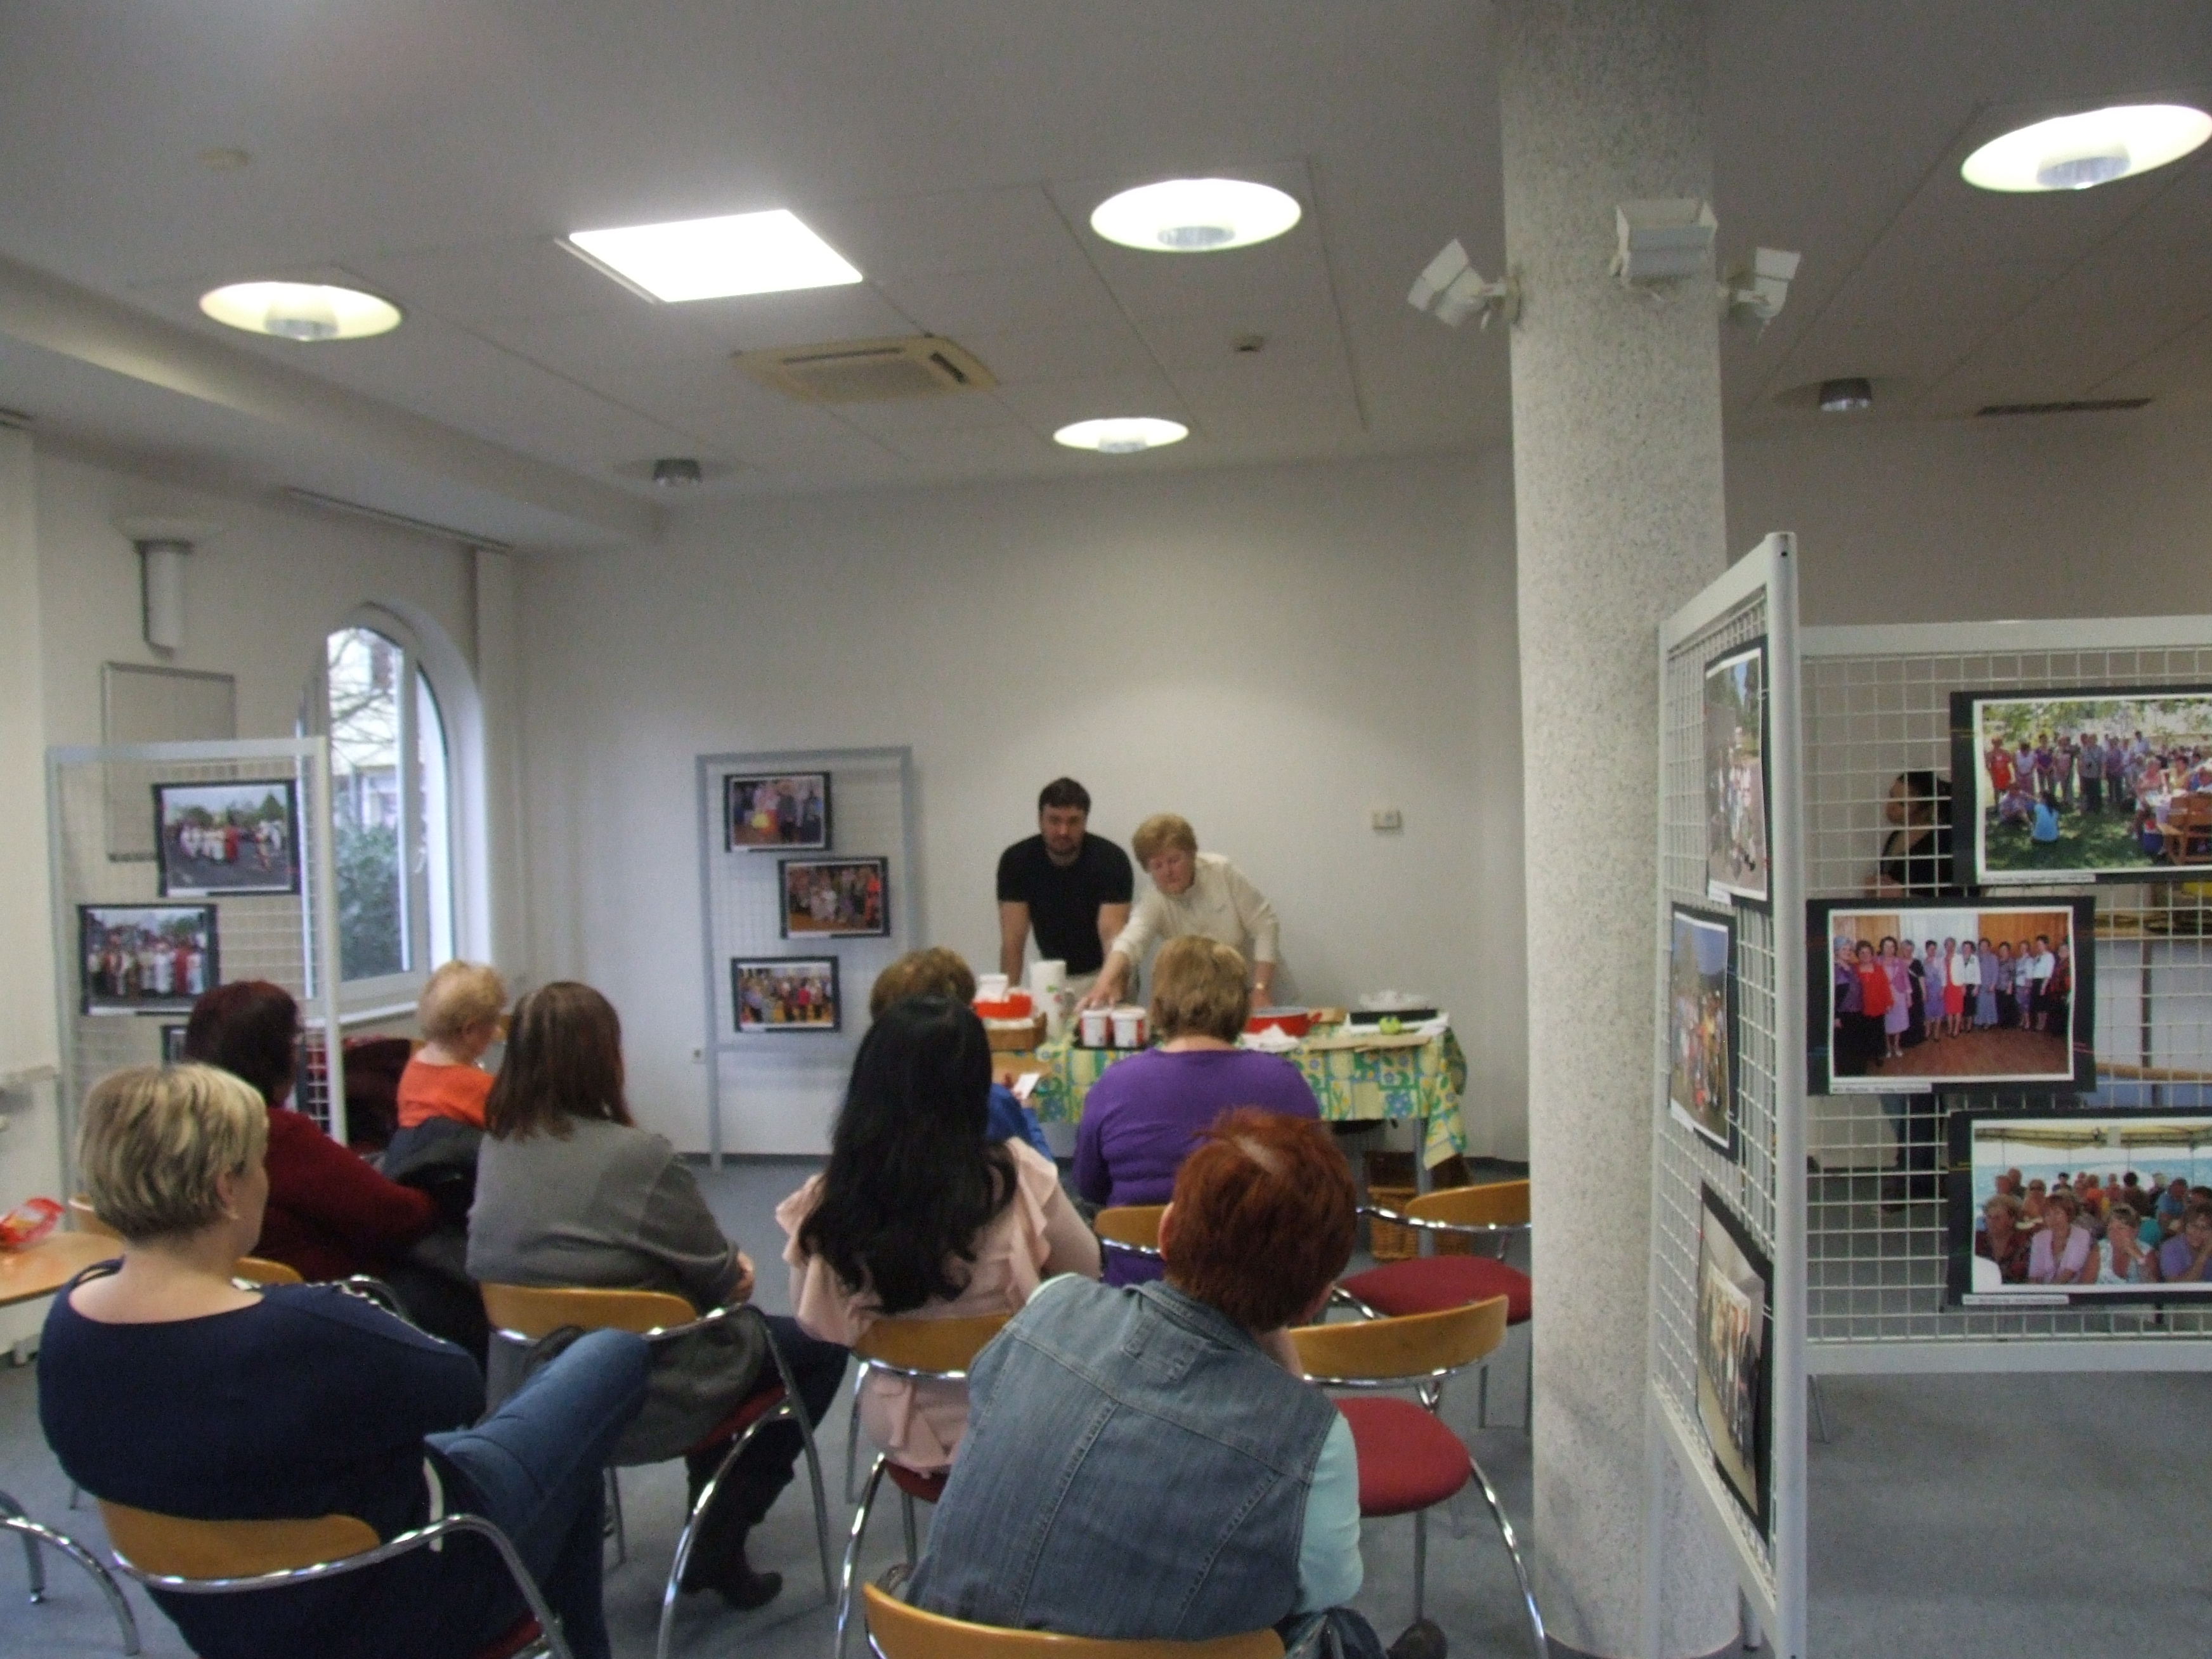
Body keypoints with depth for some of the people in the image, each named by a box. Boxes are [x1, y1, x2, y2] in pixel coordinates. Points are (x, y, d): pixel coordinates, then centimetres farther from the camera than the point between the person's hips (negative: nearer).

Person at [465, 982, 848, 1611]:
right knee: (819, 1345, 13)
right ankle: (718, 1544, 14)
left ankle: (711, 1504, 38)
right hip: (644, 1397, -7)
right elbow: (722, 1278, -15)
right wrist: (736, 1265, 11)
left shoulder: (496, 1149, -6)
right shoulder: (639, 1157, -27)